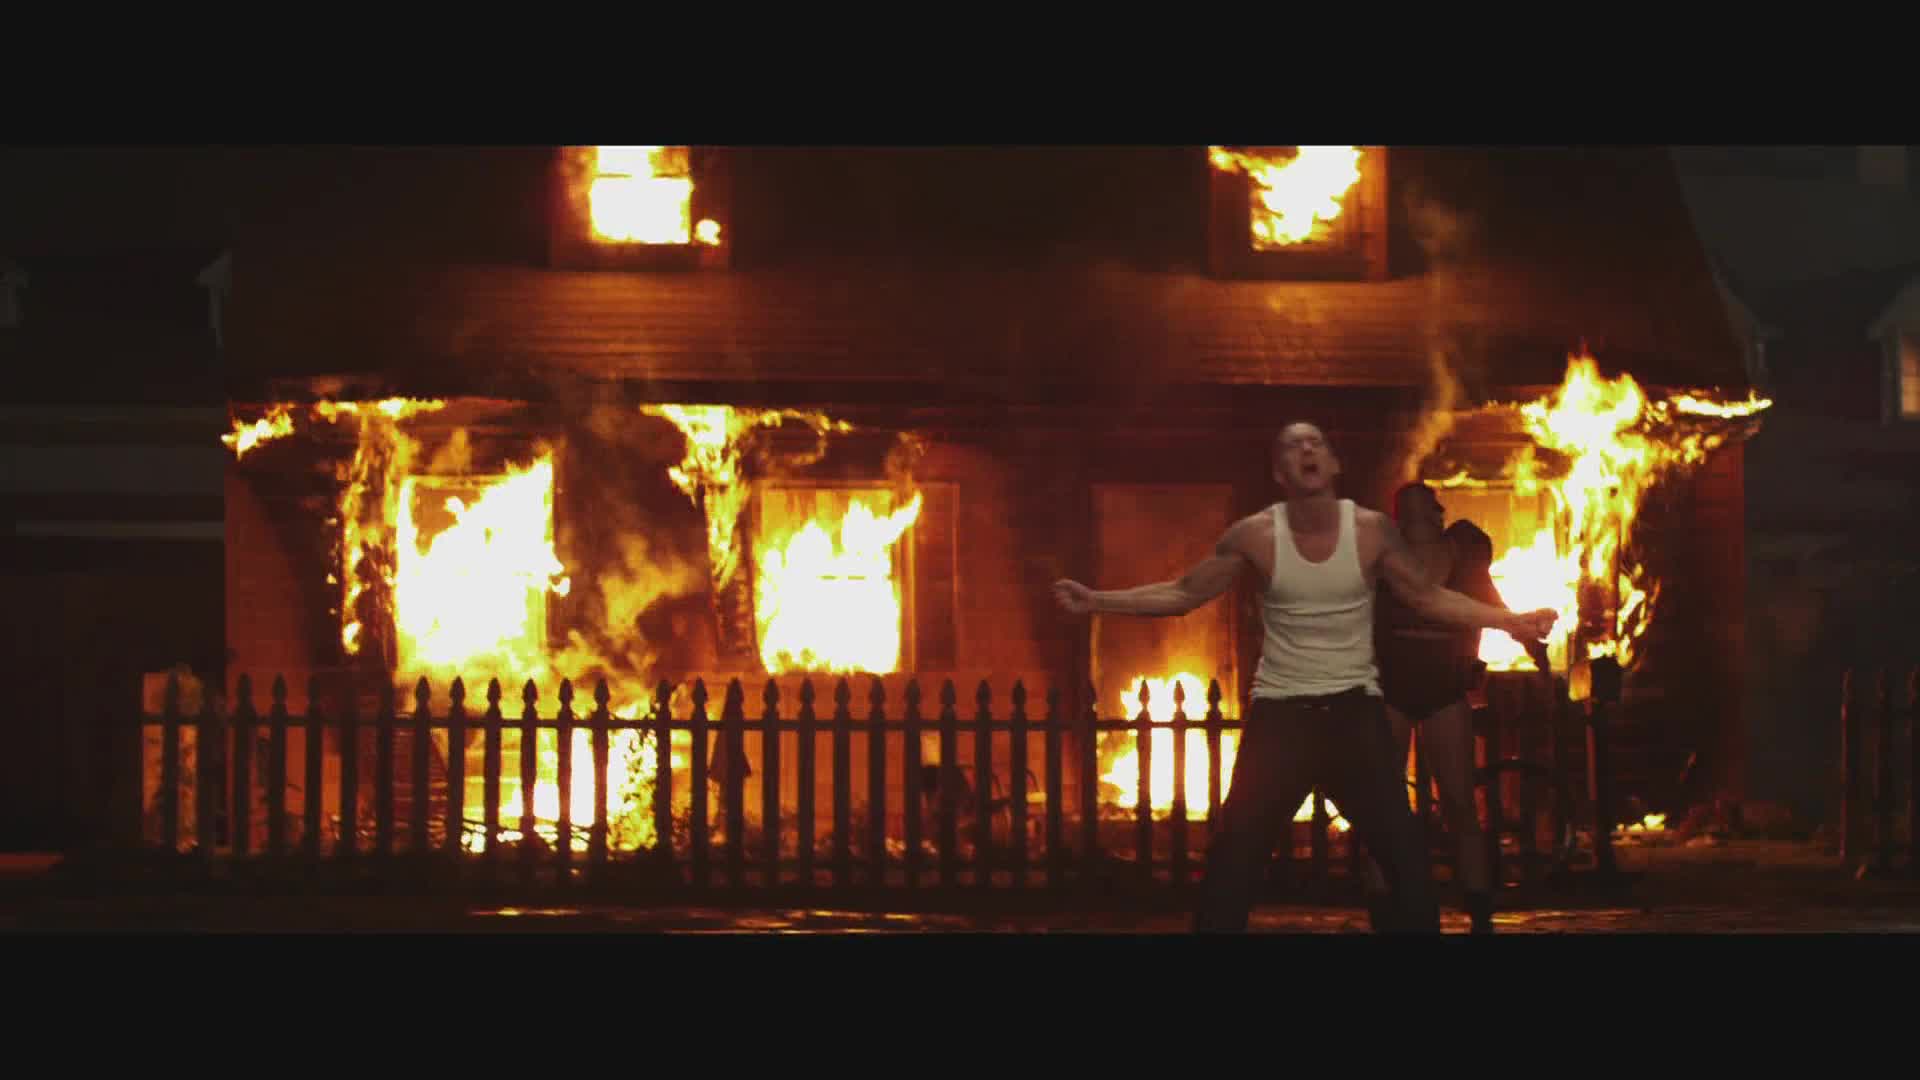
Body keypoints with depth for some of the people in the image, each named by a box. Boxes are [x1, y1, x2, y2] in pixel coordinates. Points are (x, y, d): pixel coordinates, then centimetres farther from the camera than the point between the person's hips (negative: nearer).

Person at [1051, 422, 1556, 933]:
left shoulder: (1372, 530, -5)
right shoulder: (1255, 535, -8)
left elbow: (1430, 597, 3)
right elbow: (1182, 594, -2)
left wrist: (1509, 620, -6)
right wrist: (1096, 601, -10)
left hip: (1354, 710, 1)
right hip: (1280, 713, -1)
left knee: (1406, 855, -1)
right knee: (1233, 858, -3)